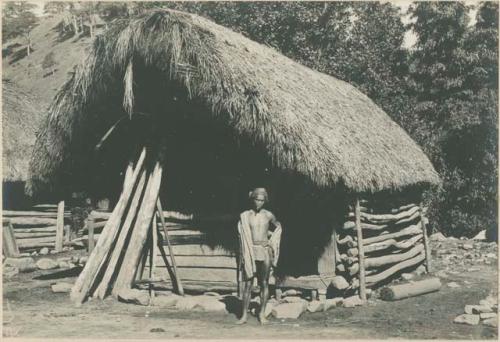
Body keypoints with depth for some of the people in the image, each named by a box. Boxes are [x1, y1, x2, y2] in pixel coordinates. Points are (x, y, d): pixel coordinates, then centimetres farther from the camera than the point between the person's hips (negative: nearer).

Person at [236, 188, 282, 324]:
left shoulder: (268, 215, 3)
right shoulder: (244, 216, 1)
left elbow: (278, 227, 21)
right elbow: (242, 235, 6)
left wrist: (272, 240, 6)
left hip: (264, 251, 1)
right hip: (250, 251, -1)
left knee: (264, 283, 4)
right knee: (248, 284, -1)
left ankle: (262, 313, 13)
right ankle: (244, 315, 4)